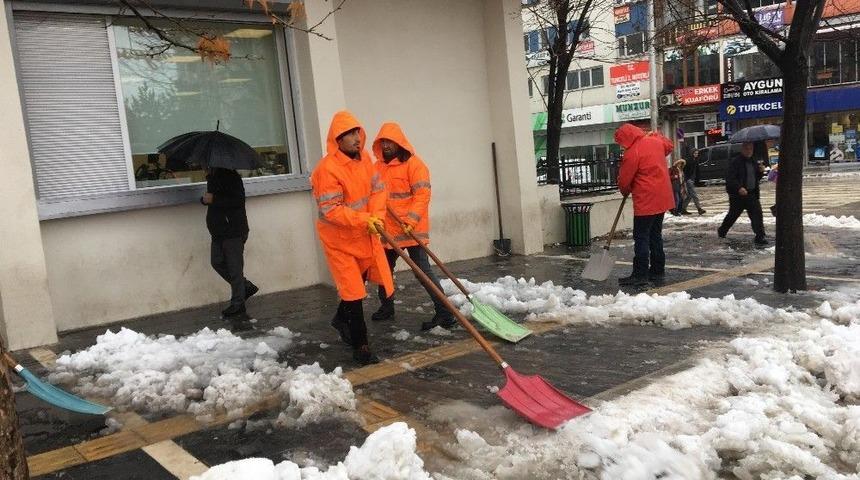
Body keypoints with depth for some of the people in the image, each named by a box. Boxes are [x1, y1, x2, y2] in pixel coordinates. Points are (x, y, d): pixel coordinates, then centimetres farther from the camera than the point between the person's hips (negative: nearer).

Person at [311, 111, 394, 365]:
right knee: (353, 289, -4)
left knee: (360, 279, 21)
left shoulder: (364, 157, -2)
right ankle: (360, 345, 7)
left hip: (364, 234, 7)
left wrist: (376, 217, -15)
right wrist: (364, 220, -33)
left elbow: (377, 188, 1)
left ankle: (342, 318, 45)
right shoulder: (327, 169, -26)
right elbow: (331, 210, -27)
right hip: (339, 238, -7)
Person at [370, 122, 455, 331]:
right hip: (388, 230, 7)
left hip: (412, 229, -7)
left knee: (423, 270, -10)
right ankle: (386, 307, 38)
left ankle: (445, 314, -6)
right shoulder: (378, 166, 10)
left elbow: (422, 196, -16)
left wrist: (411, 221, -26)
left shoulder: (414, 164, -10)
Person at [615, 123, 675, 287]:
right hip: (662, 198, 9)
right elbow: (669, 146, 31)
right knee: (655, 235, 15)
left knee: (641, 238, -3)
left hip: (646, 201, -8)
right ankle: (658, 272, 20)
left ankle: (640, 275, -3)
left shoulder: (632, 153, -17)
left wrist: (625, 191, 11)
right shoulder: (656, 140, 7)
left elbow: (624, 180, -9)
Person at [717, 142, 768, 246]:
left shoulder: (753, 161, 13)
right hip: (737, 195, -6)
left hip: (751, 194, 6)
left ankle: (760, 237, -5)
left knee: (757, 214, -6)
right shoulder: (735, 161, -11)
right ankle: (722, 231, 32)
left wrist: (761, 171, 1)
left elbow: (757, 178, 22)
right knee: (733, 214, 9)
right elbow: (730, 178, -19)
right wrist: (739, 188, -32)